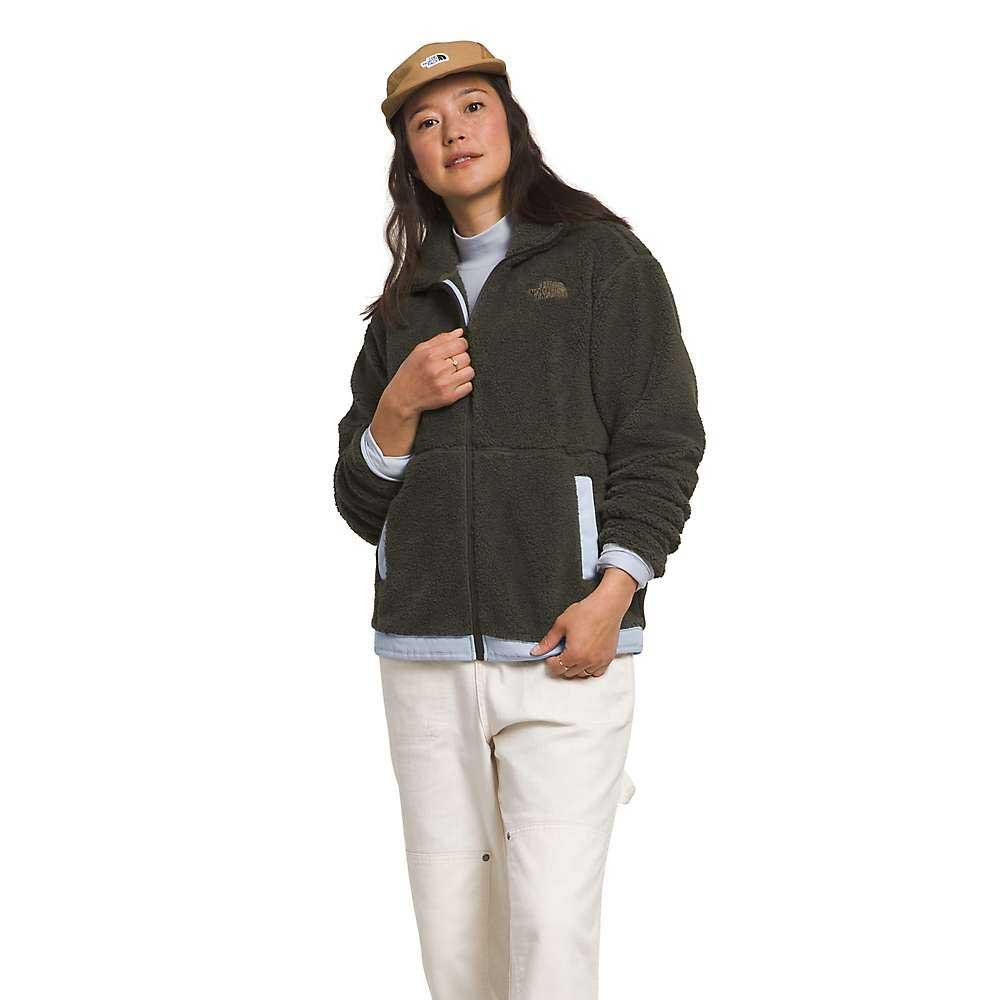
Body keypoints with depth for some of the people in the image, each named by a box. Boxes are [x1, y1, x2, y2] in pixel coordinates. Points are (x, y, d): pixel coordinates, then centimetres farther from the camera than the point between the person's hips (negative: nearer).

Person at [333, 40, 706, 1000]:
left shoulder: (603, 262, 7)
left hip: (564, 648, -4)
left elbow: (660, 443, -1)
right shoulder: (406, 305, 19)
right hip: (425, 652, 4)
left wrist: (609, 597, -14)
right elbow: (361, 503, 16)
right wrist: (400, 406, -4)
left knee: (552, 921, -12)